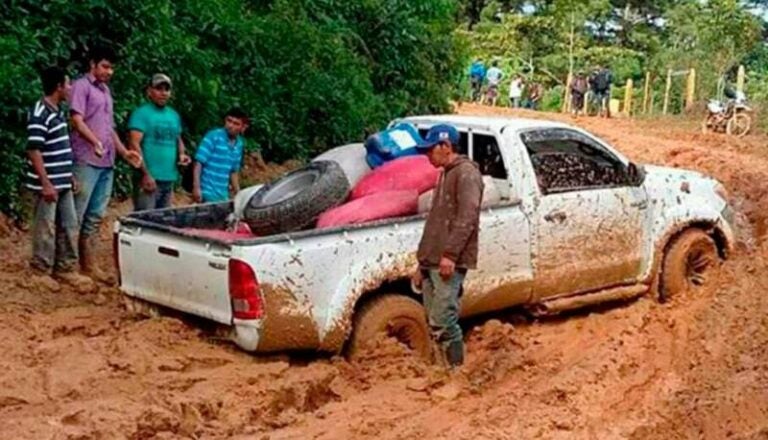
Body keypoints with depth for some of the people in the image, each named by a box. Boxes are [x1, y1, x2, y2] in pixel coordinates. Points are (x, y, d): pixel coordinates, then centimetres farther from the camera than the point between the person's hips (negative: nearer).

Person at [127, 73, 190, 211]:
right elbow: (134, 145, -13)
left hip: (169, 179, 7)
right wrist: (145, 174, -19)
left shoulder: (174, 115, 16)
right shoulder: (141, 113, -5)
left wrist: (181, 154, 5)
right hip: (148, 178, -7)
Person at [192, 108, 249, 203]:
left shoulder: (239, 144, 8)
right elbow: (198, 163, -14)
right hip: (208, 194, -7)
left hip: (224, 195, 7)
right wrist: (196, 187, -20)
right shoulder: (213, 136, -11)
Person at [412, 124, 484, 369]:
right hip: (432, 263, 9)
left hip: (449, 263, -9)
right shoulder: (446, 175, 24)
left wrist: (450, 253, -23)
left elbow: (467, 217, -17)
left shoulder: (466, 172, -5)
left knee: (442, 322, -13)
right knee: (435, 323, 8)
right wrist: (422, 263, 22)